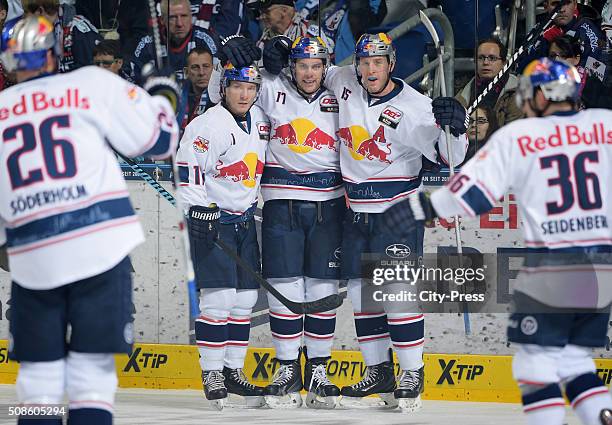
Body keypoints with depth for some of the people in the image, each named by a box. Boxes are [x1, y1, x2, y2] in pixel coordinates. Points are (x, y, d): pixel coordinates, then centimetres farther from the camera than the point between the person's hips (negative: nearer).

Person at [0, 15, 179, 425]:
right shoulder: (93, 85, 2)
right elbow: (157, 138, 6)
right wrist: (163, 93, 25)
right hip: (99, 246, -2)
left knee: (38, 377, 11)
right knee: (92, 376, 0)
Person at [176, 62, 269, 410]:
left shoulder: (261, 121, 7)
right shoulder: (207, 125, -15)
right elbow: (187, 168, -15)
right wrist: (201, 208, -18)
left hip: (246, 219, 7)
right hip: (212, 219, -7)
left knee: (245, 299, 7)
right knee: (218, 299, -11)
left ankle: (234, 371, 15)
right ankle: (212, 374, -3)